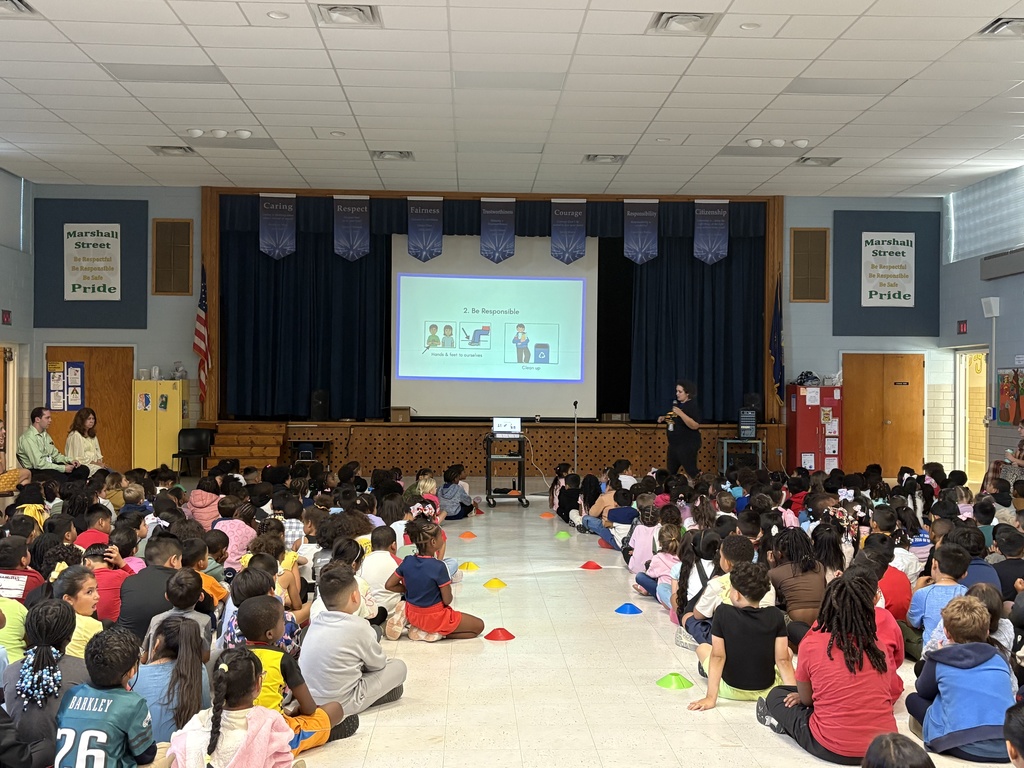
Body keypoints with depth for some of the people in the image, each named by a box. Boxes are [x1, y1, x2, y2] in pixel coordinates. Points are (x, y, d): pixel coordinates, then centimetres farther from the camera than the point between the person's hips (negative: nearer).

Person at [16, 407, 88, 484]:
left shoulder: (45, 434, 16)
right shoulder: (28, 437, -13)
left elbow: (55, 454, 22)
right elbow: (39, 463, -21)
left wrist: (70, 460, 3)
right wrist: (63, 468, -20)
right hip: (37, 471, -9)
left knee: (84, 470, -9)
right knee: (61, 478, -39)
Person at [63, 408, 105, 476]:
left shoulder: (92, 435, 19)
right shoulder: (75, 435, -8)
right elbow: (80, 458, -12)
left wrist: (99, 462, -1)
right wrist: (96, 463, -12)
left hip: (94, 464, 7)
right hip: (82, 466, -7)